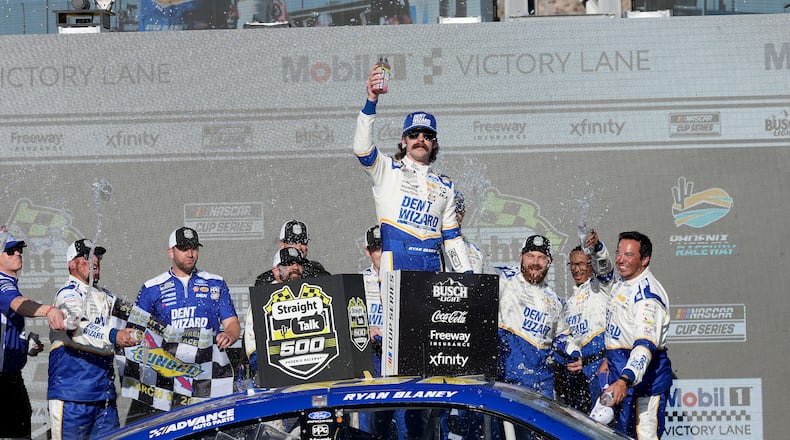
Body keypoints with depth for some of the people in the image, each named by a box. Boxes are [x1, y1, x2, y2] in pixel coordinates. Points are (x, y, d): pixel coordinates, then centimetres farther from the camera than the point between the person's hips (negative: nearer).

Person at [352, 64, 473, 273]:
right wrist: (371, 101, -19)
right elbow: (362, 148, -9)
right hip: (395, 269, -4)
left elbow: (452, 236, 23)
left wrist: (467, 275, 11)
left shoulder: (445, 185, 23)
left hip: (433, 271, 4)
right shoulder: (387, 170, 11)